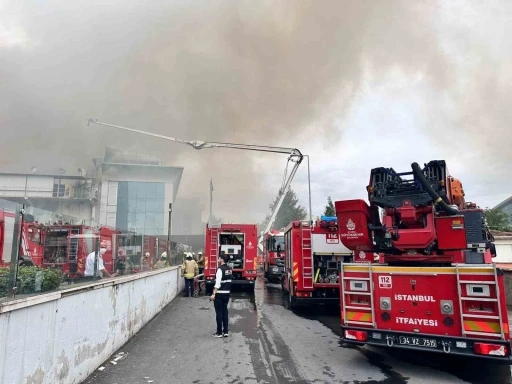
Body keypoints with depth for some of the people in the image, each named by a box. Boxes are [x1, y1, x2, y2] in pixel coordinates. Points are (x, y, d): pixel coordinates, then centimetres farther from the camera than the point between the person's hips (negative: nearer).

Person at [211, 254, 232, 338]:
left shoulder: (220, 269, -17)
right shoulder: (230, 269, 7)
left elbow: (218, 283, -22)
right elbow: (228, 280, 10)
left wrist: (214, 294, -21)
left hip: (220, 293, -7)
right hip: (227, 293, 7)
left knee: (219, 312, 2)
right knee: (225, 311, 13)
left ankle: (219, 332, 8)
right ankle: (226, 331, 17)